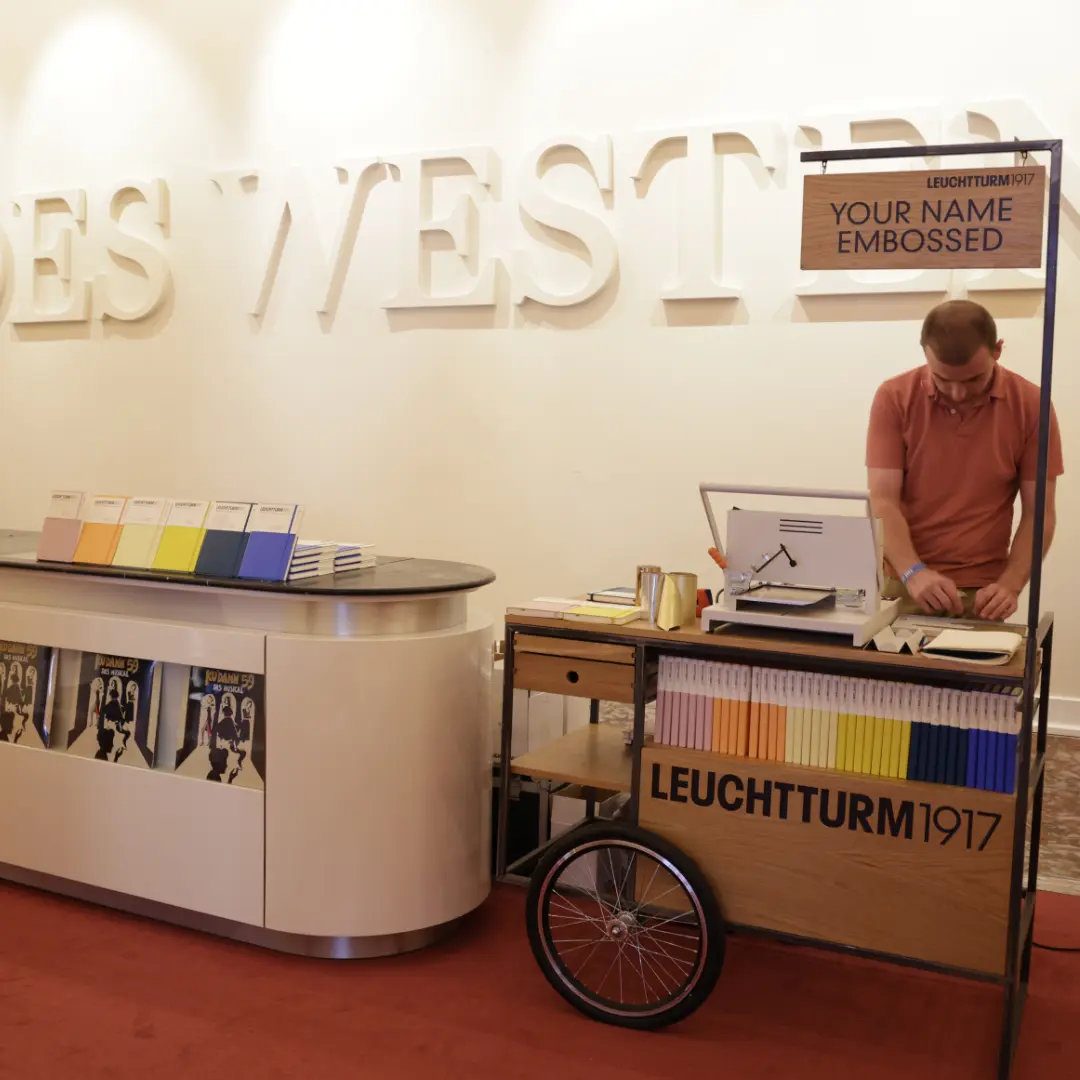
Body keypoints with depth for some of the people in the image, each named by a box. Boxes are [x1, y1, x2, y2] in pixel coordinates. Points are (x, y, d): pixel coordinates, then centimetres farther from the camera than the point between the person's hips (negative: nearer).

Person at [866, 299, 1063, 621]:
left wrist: (1010, 585, -19)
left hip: (980, 594, 0)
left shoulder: (1031, 405, -6)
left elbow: (1038, 513, -4)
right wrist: (913, 573, -27)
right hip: (900, 586, 0)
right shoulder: (894, 398, -8)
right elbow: (883, 502, -12)